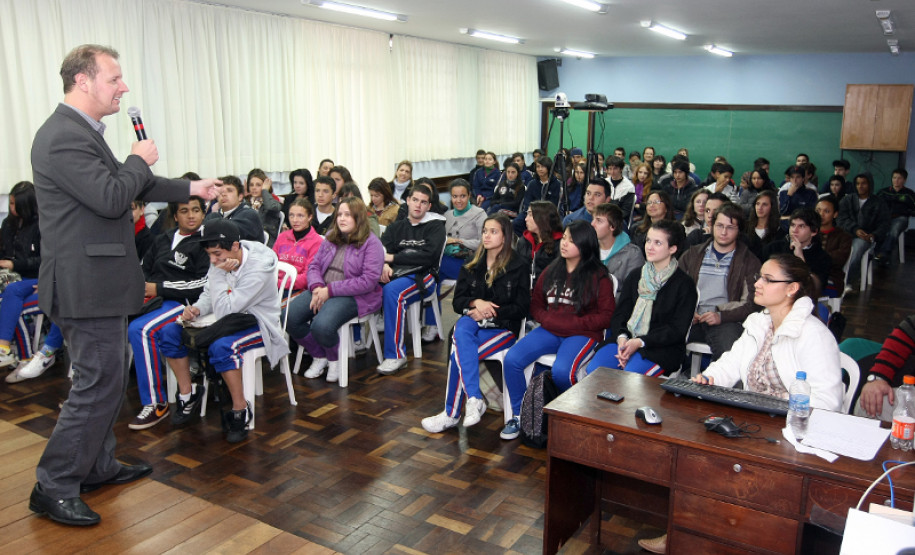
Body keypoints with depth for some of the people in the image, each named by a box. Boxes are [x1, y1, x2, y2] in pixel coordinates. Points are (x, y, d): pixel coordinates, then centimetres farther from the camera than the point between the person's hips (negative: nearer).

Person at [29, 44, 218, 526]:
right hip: (87, 283, -11)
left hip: (98, 280, 11)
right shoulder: (64, 137, -19)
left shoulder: (81, 133, 14)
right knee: (97, 385, -4)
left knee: (107, 378, 19)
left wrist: (190, 189, 24)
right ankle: (54, 487, 9)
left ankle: (99, 467, 33)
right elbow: (112, 197, -25)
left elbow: (127, 186, 23)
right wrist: (140, 160, -8)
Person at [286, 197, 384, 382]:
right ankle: (319, 357, 7)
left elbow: (368, 281, -15)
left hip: (354, 296, -7)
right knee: (289, 316, -16)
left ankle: (334, 360, 3)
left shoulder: (371, 243, -6)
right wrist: (317, 287, -10)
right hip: (322, 290, 7)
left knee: (321, 325, -33)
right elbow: (314, 265, 14)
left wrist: (330, 290, -17)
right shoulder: (331, 237, 15)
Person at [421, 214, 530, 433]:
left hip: (503, 327, -3)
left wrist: (490, 312, -14)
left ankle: (451, 414, -14)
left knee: (459, 354, -27)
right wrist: (476, 302, -13)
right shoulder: (472, 265, 13)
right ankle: (474, 399, -40)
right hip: (473, 320, 4)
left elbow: (522, 308, -3)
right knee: (461, 329, -35)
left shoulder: (518, 268, 0)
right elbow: (457, 301, 9)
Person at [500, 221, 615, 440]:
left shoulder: (598, 277, -1)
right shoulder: (552, 270, 13)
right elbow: (535, 302, 18)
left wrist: (572, 323, -13)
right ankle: (519, 416, 0)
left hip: (582, 334, -5)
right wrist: (546, 319, -3)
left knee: (561, 371, -33)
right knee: (512, 359, -18)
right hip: (550, 331, 5)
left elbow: (606, 316, -6)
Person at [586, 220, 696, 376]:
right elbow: (620, 313, 11)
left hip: (662, 348, -4)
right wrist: (622, 337, -12)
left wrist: (640, 342, -17)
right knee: (593, 370, -21)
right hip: (625, 340, 5)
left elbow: (677, 329, -6)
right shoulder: (635, 277, 17)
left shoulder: (684, 284, 0)